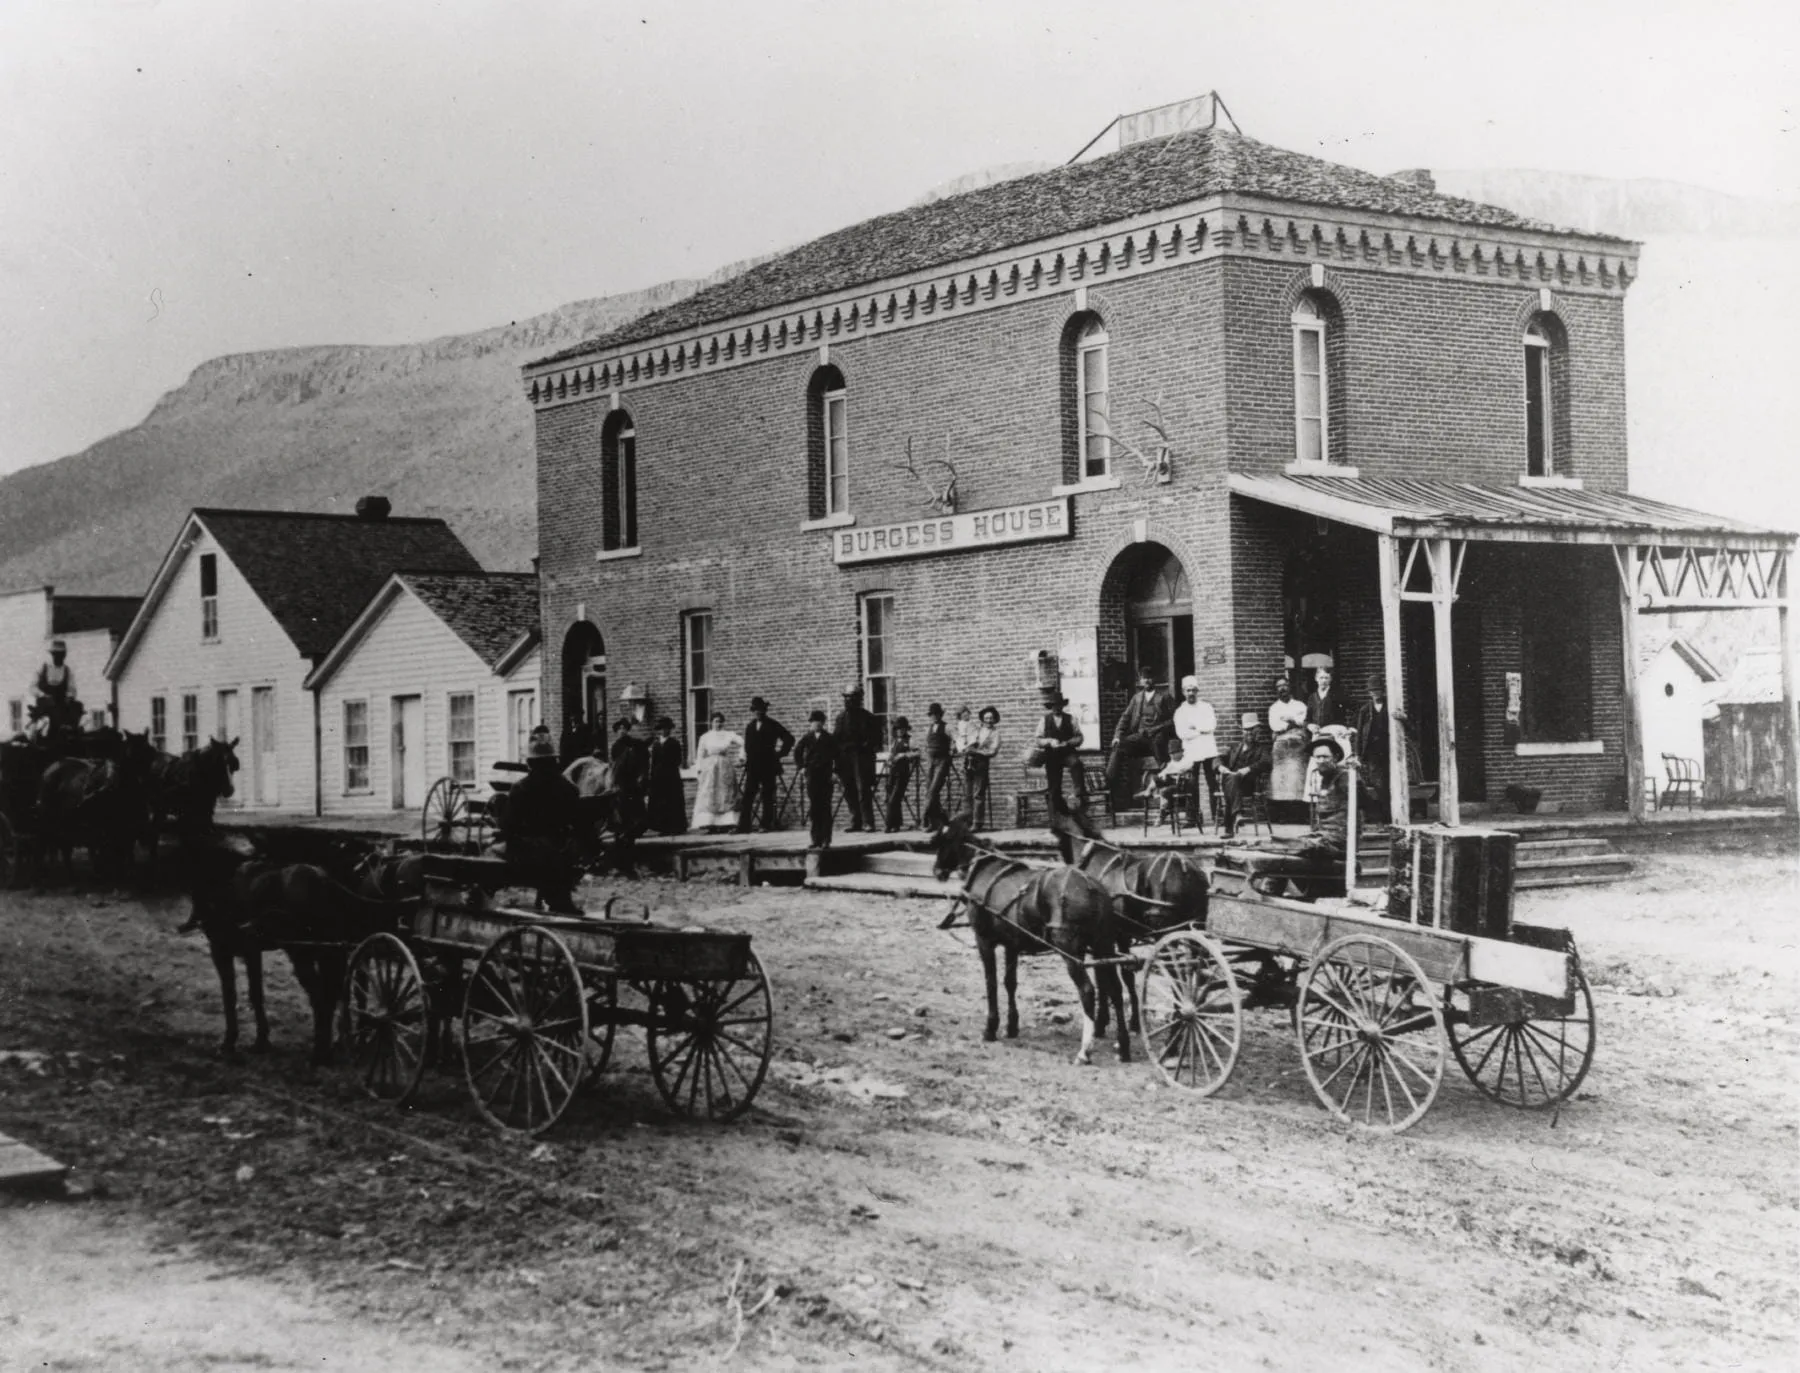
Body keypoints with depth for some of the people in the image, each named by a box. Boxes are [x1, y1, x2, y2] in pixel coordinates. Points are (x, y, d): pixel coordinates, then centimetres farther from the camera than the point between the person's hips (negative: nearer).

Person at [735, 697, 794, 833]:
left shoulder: (773, 726, -1)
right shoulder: (750, 727, 13)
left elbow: (789, 739, -2)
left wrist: (780, 753, -3)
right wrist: (747, 758, 9)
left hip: (768, 766, -4)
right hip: (752, 767, 4)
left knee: (767, 796, -1)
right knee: (747, 796, -4)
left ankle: (766, 824, 4)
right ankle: (743, 826, -7)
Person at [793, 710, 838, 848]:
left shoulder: (829, 739, 1)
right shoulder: (806, 738, 5)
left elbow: (836, 756, 3)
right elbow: (797, 752, 12)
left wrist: (834, 770, -6)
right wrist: (801, 767, 4)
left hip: (825, 776, -2)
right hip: (811, 776, 2)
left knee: (825, 809, -3)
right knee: (813, 807, 1)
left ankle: (826, 840, -1)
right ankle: (817, 839, 6)